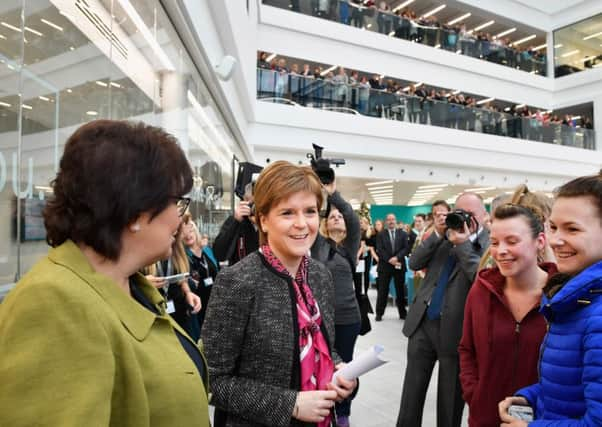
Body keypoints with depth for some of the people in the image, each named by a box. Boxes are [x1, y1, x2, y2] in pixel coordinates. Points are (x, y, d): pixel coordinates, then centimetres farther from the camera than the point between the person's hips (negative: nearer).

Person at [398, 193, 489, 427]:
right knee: (411, 395, 13)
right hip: (422, 323, 4)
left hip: (455, 329, -4)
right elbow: (414, 263, 1)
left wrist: (463, 244, -18)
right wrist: (438, 234, -8)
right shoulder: (445, 234, 9)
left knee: (450, 400, 13)